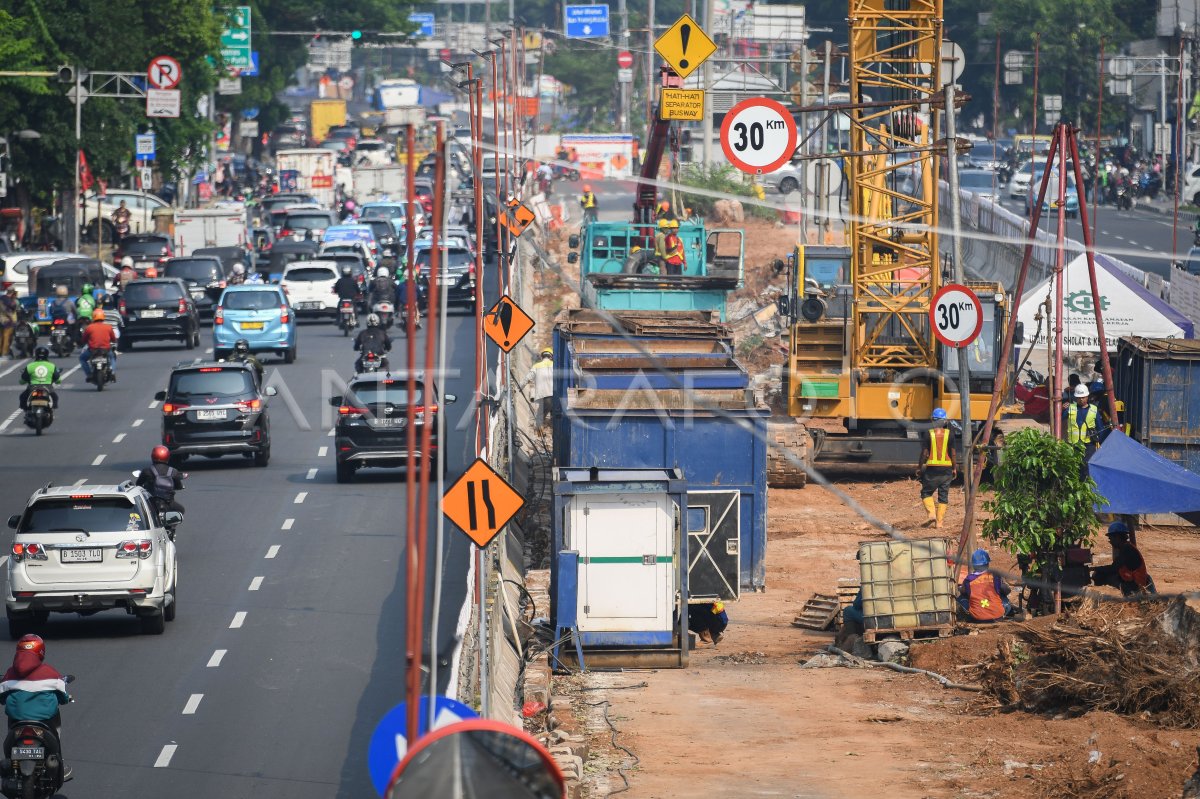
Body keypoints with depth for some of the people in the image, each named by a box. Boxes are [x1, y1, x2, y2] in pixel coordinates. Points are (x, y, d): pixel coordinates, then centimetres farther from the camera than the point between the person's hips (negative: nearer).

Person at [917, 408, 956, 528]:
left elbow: (924, 453, -5)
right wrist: (955, 468, 9)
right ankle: (939, 522, 6)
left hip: (932, 469, -2)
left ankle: (931, 513, -9)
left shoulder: (929, 434, -6)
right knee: (943, 496, 8)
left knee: (926, 493, 12)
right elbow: (953, 453, -2)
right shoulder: (949, 435, -3)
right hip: (946, 469, 2)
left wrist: (919, 468, 6)